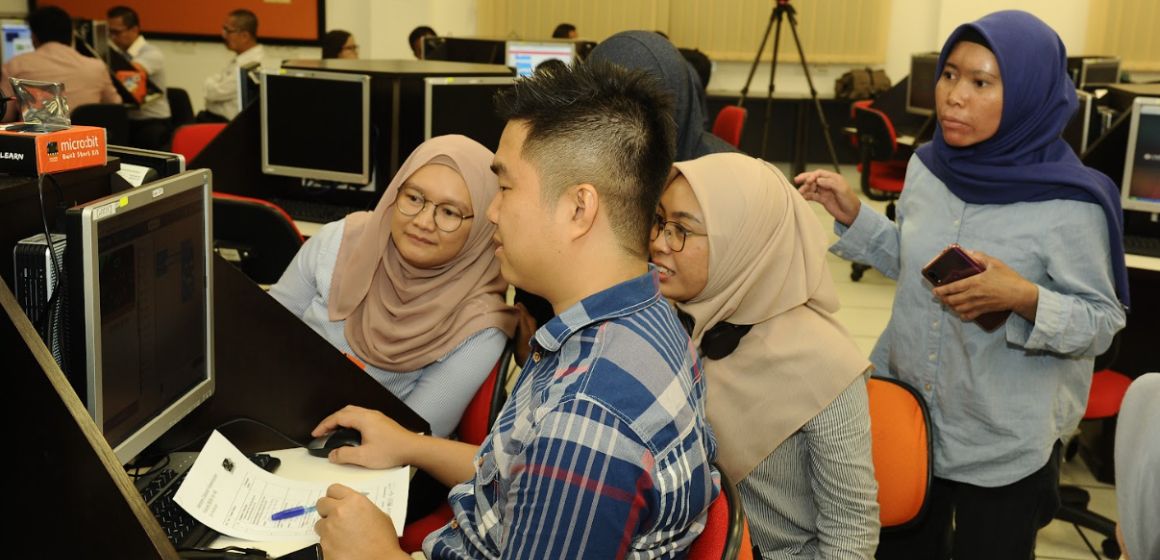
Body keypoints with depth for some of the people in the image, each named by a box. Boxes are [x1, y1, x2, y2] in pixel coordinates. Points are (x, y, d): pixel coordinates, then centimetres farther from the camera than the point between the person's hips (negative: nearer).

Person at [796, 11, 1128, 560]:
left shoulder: (1069, 204, -21)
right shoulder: (927, 165, -3)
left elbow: (1104, 322, -13)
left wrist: (1025, 300, -30)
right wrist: (852, 214, -1)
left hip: (1002, 446, -5)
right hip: (905, 411, 5)